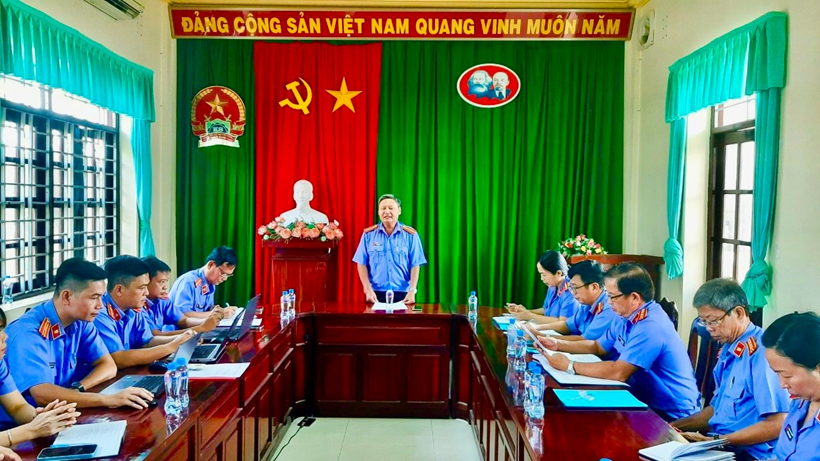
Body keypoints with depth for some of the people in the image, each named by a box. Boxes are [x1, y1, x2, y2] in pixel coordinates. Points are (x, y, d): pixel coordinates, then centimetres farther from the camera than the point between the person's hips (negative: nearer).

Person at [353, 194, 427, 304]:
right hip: (376, 294, 0)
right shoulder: (368, 234, 2)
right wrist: (368, 290, -7)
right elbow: (362, 264, 2)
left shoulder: (410, 235, 1)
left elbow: (415, 265, 0)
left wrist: (412, 291, -10)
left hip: (402, 294, 0)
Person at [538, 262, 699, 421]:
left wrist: (570, 366, -22)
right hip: (647, 400, 8)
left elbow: (619, 373, -31)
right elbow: (597, 347, 18)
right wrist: (558, 344, 5)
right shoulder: (628, 318, 5)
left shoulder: (651, 327, -27)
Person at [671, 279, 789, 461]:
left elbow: (776, 425, -18)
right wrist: (674, 427, 8)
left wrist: (716, 440, -18)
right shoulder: (728, 350, 11)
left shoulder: (761, 351, -16)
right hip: (722, 446, 8)